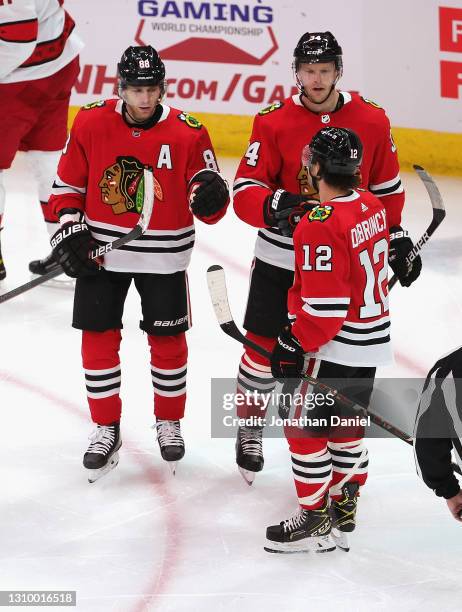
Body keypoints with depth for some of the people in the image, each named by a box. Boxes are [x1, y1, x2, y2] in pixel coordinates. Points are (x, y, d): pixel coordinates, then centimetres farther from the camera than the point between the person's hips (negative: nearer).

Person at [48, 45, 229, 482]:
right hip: (100, 251, 1)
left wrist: (210, 195, -31)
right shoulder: (91, 123, -9)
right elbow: (67, 183, 3)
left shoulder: (188, 133, -13)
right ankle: (107, 427, 22)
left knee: (168, 342, 9)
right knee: (98, 339, 6)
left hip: (163, 257, -1)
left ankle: (169, 422, 31)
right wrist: (70, 228, -8)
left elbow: (208, 208, -8)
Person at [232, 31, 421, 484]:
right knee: (263, 346, 4)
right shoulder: (273, 122, -10)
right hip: (280, 258, -1)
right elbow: (245, 192, -14)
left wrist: (397, 241, 8)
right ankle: (249, 428, 27)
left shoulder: (372, 122, -3)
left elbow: (386, 188, 9)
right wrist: (274, 204, -34)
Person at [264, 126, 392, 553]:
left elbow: (323, 302, -25)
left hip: (335, 346, -9)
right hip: (372, 341, 9)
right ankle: (343, 510, 27)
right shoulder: (373, 207, 3)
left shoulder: (322, 224, -24)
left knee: (305, 429, 3)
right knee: (346, 428, 18)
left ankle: (316, 521, 9)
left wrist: (296, 345, -15)